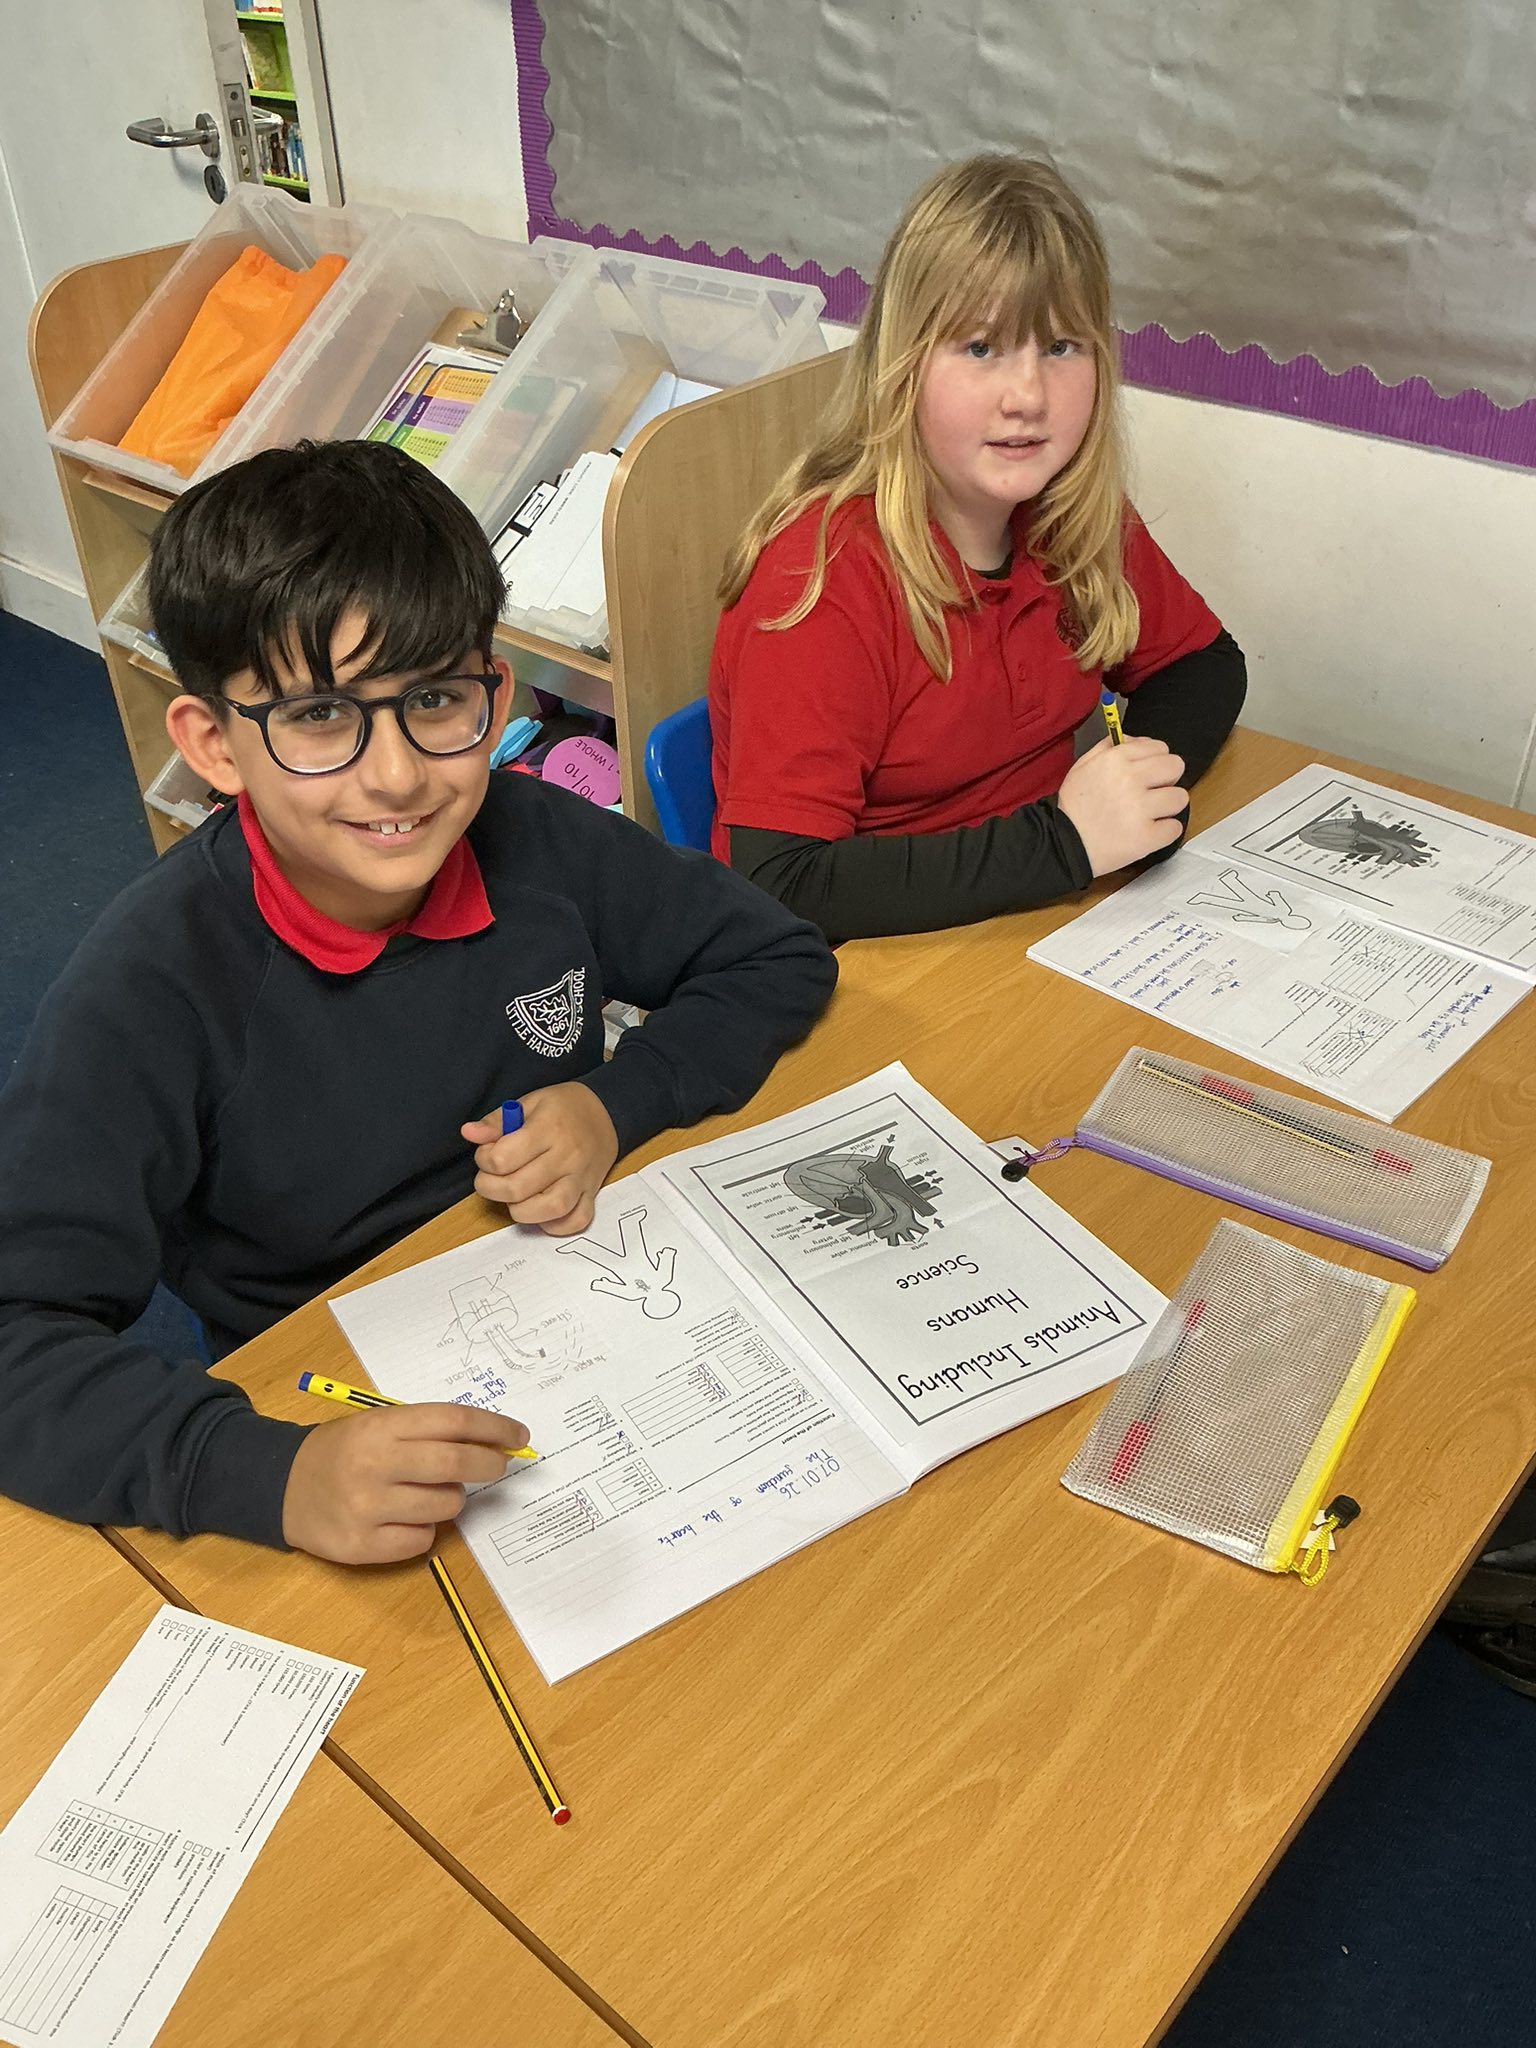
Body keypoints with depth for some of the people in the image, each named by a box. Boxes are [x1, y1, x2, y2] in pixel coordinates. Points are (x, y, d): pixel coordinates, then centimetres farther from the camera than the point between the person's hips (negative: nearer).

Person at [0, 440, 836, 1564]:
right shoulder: (151, 993, -22)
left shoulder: (540, 842, -11)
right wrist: (274, 1474, -40)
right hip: (339, 1423, -5)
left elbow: (782, 959, 3)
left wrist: (618, 1106, -13)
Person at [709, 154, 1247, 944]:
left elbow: (1206, 663, 14)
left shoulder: (1077, 515, -1)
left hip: (1047, 911, 8)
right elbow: (778, 890, -28)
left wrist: (1144, 781, -9)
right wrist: (1061, 839, -29)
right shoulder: (825, 577, -21)